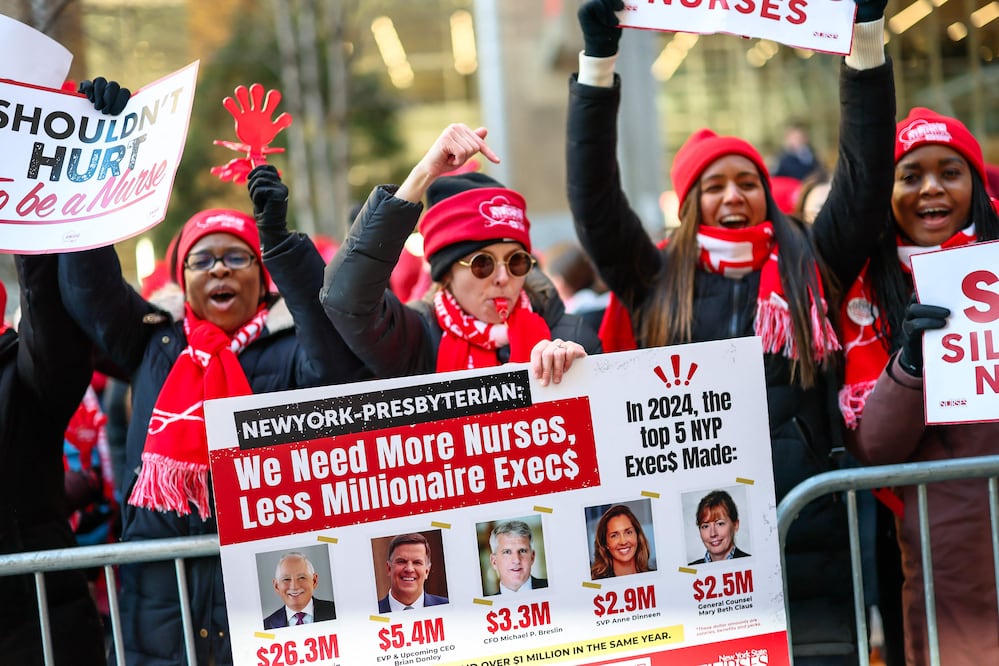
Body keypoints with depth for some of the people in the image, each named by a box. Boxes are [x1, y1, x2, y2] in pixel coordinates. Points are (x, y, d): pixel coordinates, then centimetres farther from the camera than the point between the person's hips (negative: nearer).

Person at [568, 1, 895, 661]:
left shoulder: (810, 268, 11)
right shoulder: (658, 282, 11)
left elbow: (866, 175, 6)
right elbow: (593, 197, 4)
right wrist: (599, 58, -2)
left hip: (808, 531, 0)